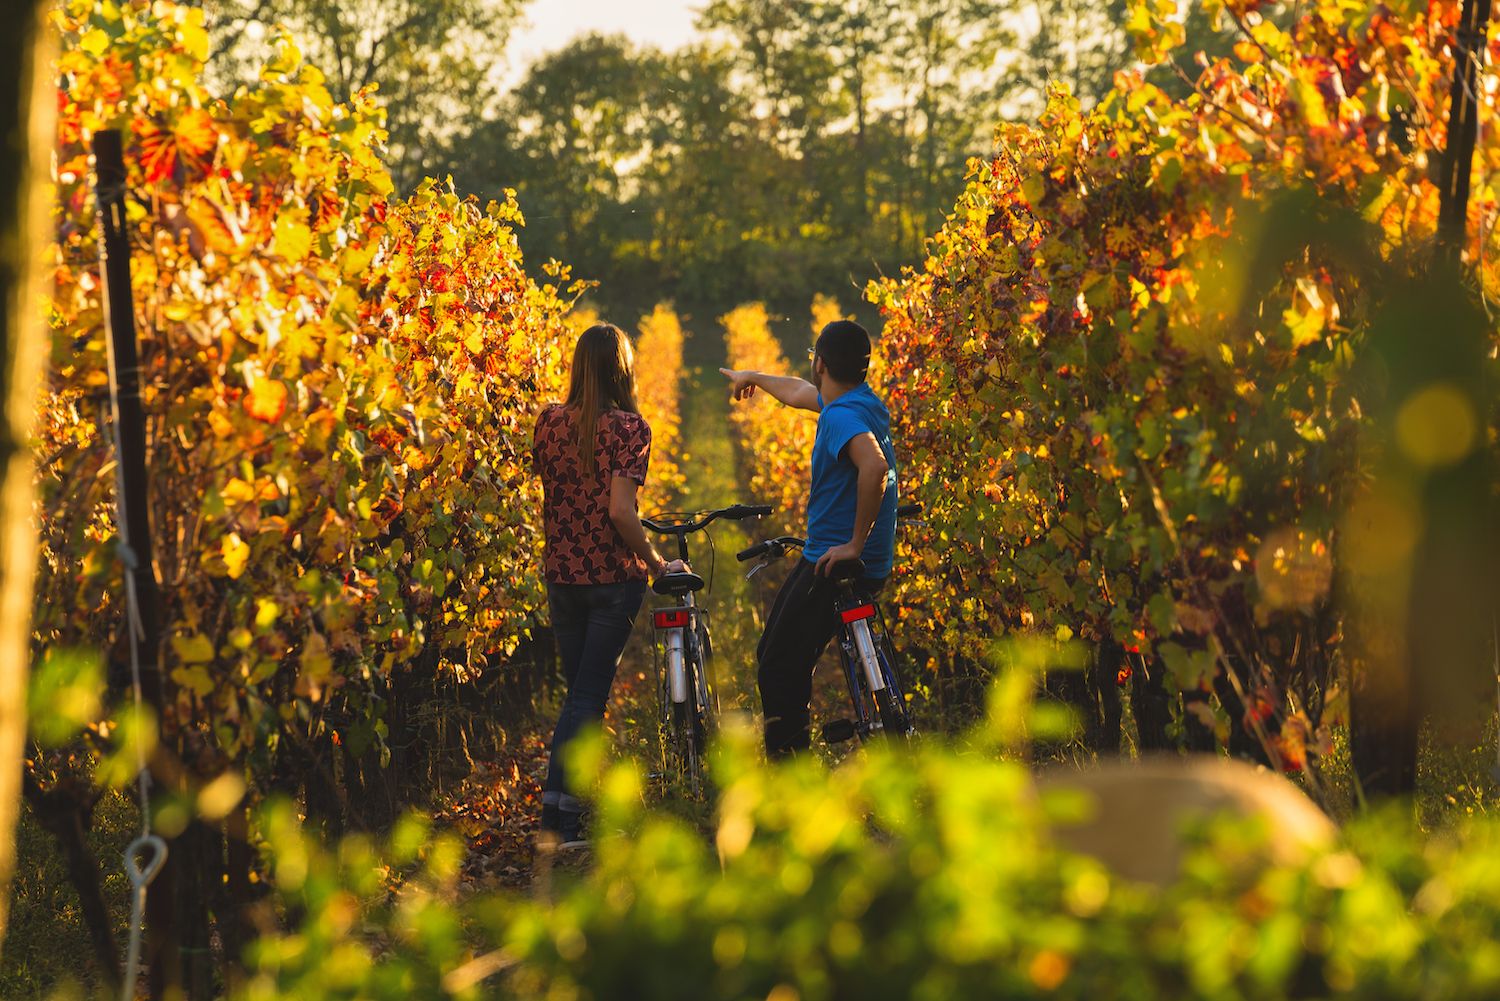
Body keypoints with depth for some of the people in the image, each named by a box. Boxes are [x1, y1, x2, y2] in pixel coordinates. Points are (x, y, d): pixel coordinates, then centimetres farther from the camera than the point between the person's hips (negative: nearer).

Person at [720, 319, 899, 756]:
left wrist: (855, 543, -32)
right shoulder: (863, 400, 12)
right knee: (773, 656, 18)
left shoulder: (843, 415, -20)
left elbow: (875, 465, -40)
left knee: (779, 671, -8)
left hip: (833, 563, -10)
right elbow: (799, 392, 33)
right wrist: (754, 377, 50)